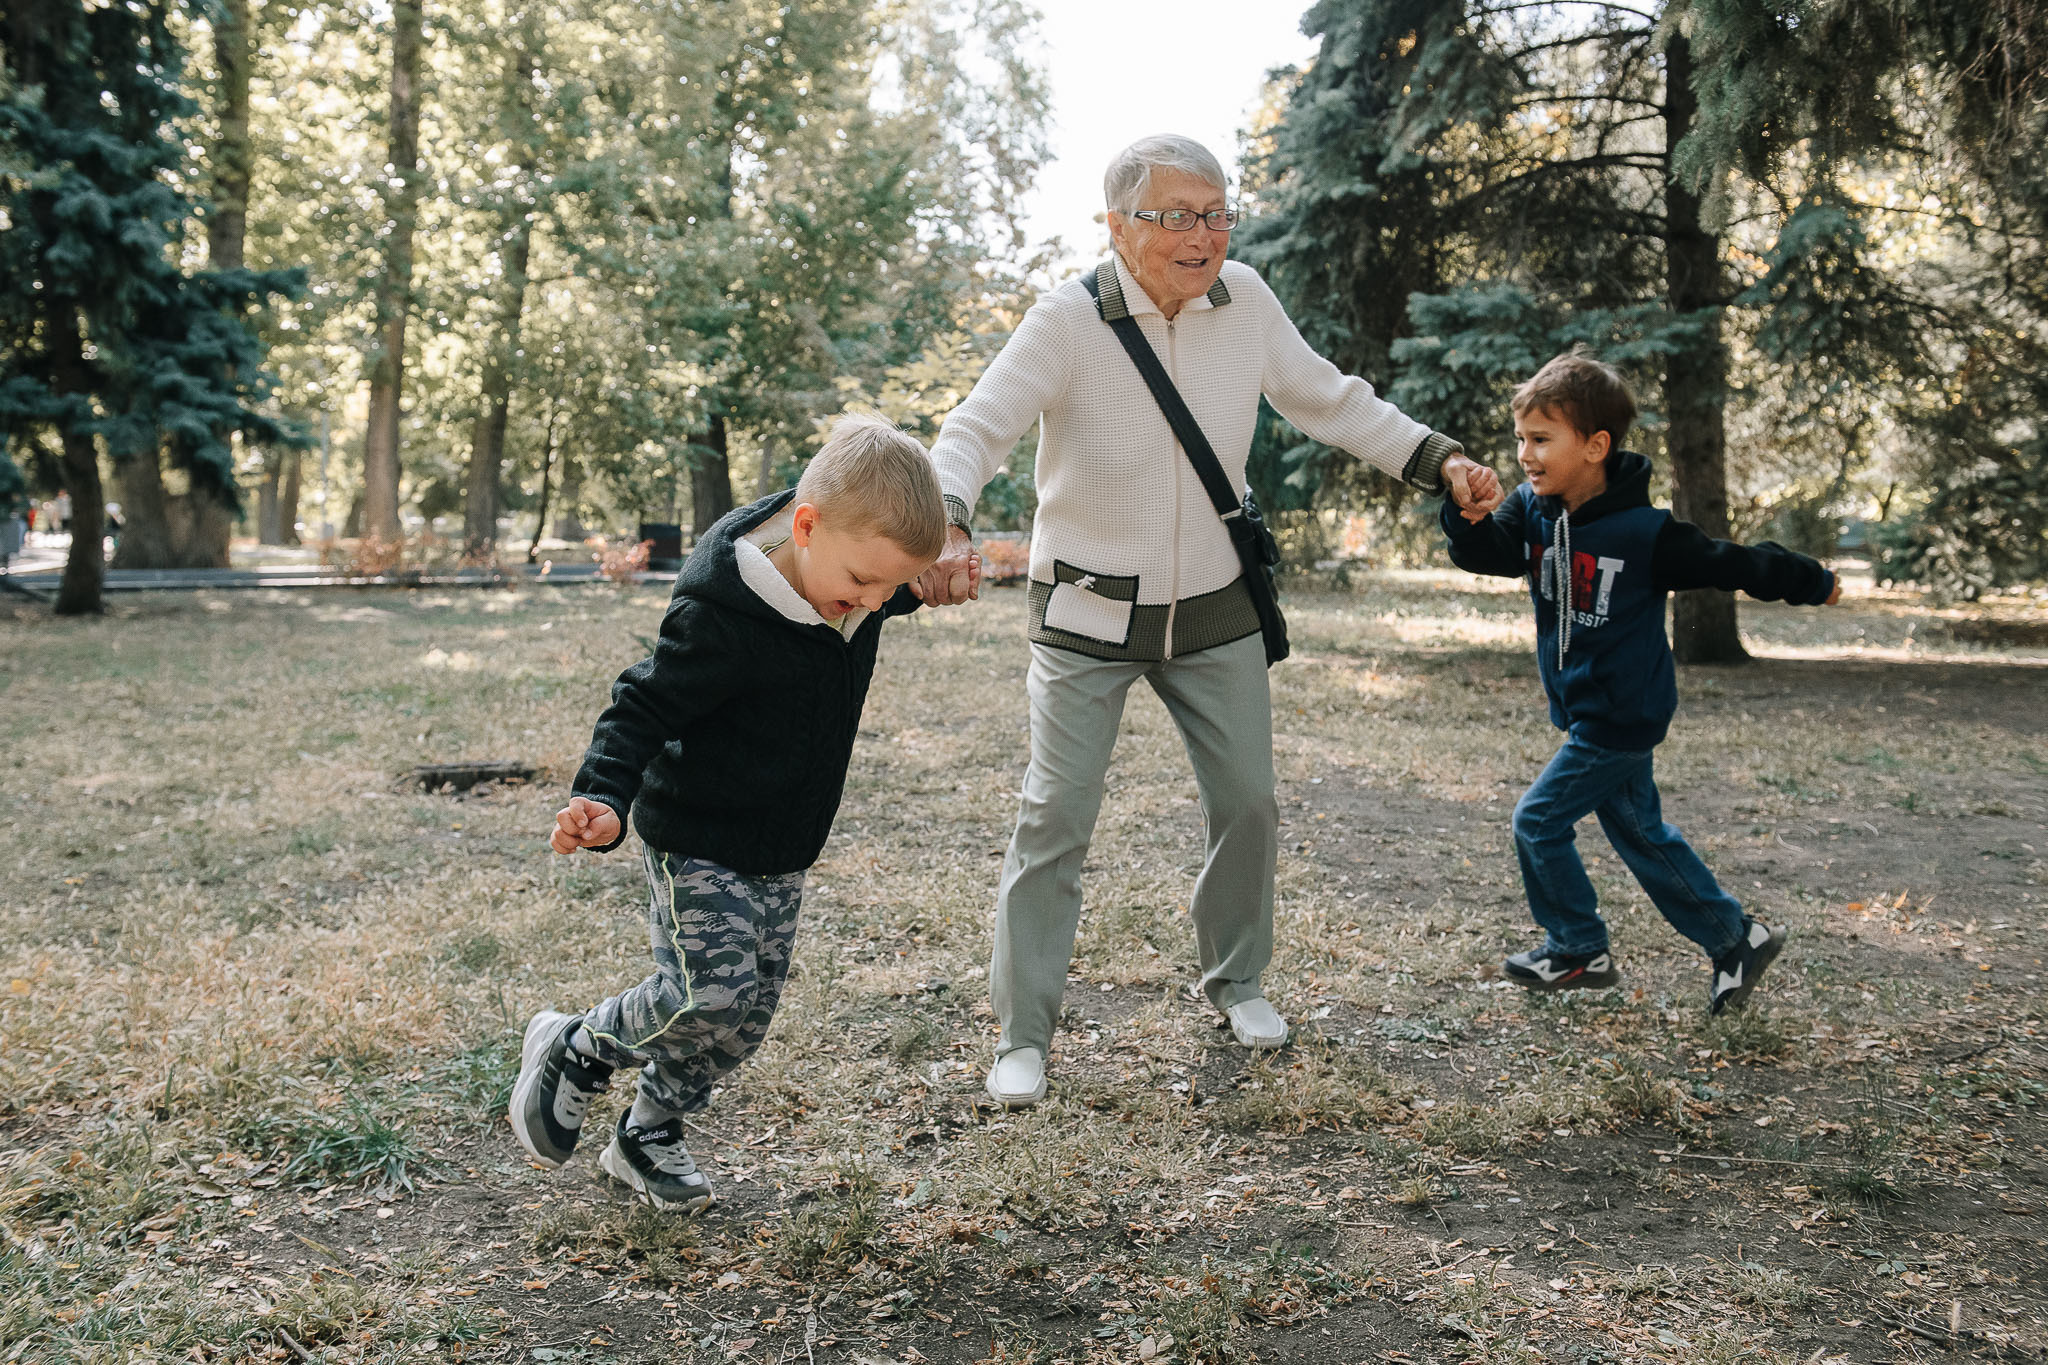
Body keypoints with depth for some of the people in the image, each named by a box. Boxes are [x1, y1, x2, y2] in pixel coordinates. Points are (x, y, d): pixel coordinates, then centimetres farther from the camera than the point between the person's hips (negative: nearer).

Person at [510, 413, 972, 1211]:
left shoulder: (846, 587, -4)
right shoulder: (723, 621, -28)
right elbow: (646, 706, -24)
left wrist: (917, 584, 6)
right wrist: (605, 797, -38)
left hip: (782, 854, 7)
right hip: (699, 844, -7)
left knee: (749, 1012, 10)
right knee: (708, 993, -18)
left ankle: (647, 1137, 31)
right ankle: (574, 1050, 11)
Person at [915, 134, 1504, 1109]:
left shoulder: (1243, 301, -5)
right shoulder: (1069, 322, -18)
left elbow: (1329, 400, 8)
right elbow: (977, 429, -25)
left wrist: (1438, 459, 1)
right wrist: (947, 524, -45)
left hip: (1214, 608, 5)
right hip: (1088, 614, -4)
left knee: (1247, 803, 12)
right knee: (1056, 816, -6)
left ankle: (1234, 980, 35)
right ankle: (1023, 1034, 8)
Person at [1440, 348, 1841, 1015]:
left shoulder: (1644, 533, -20)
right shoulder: (1533, 510, -3)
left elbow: (1730, 564, -10)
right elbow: (1485, 552, -17)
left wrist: (1813, 583, 3)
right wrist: (1467, 513, -39)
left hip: (1621, 716, -8)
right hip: (1586, 708, 8)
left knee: (1539, 820, -4)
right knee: (1639, 832, 16)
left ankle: (1579, 950, 15)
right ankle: (1736, 936, 29)